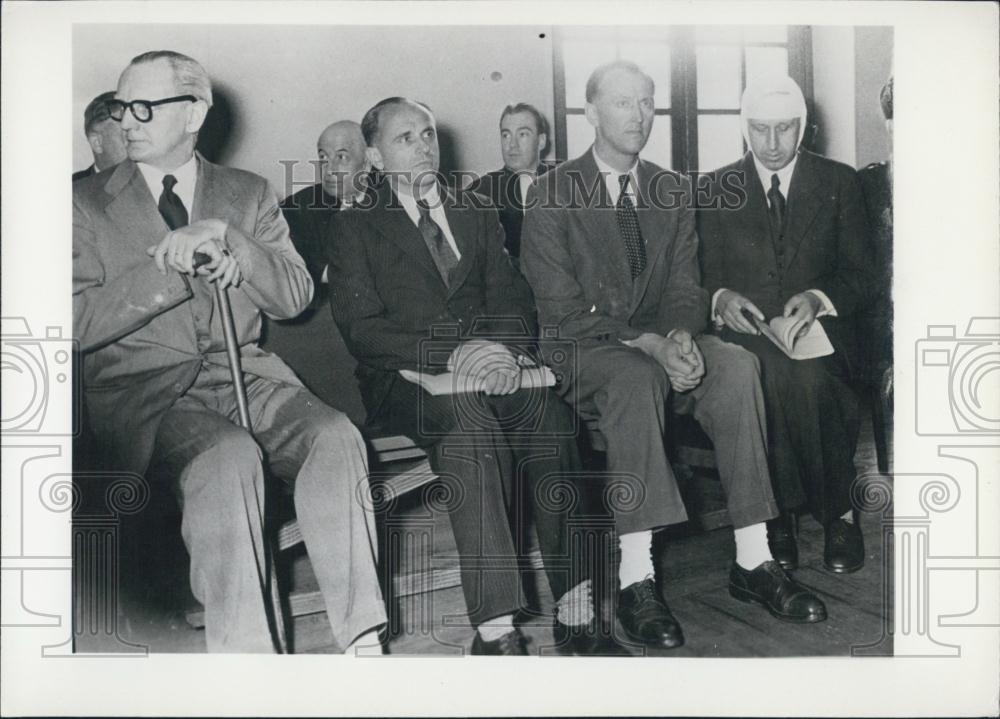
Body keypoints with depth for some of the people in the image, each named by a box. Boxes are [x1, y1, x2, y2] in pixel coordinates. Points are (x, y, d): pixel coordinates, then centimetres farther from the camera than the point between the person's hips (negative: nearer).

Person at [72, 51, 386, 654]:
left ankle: (362, 640, -23)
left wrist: (225, 237, -10)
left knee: (336, 437, -27)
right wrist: (171, 265, -13)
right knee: (230, 456, -35)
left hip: (246, 374, 3)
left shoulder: (249, 194, 15)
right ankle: (246, 652, -27)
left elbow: (295, 297, 5)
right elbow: (80, 324, -2)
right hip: (146, 388, -2)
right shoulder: (89, 202, 9)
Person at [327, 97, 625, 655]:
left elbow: (513, 299, 12)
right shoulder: (356, 229, 11)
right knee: (469, 419, -36)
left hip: (488, 366, 3)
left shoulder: (478, 215, 23)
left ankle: (576, 614, -27)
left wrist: (507, 348, -12)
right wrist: (450, 353, -19)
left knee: (548, 413, -29)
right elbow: (361, 328, -4)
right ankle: (496, 632, -35)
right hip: (406, 380, -3)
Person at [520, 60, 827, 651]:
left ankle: (753, 560, -21)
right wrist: (648, 344, -22)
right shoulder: (554, 195, -3)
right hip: (585, 352, -4)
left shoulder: (672, 191, 13)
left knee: (736, 364, -24)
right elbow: (561, 309, -10)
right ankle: (636, 576, -34)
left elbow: (685, 288, 8)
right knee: (636, 378, -37)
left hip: (663, 343, 5)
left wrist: (680, 336, -17)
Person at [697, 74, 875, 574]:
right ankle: (836, 511, -17)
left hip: (817, 327, 0)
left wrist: (818, 297, -15)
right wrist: (721, 297, -15)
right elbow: (705, 276, 9)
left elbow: (860, 277, 7)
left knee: (807, 377, -35)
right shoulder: (719, 188, 12)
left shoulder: (839, 182, 11)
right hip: (746, 330, 1)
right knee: (770, 371, -34)